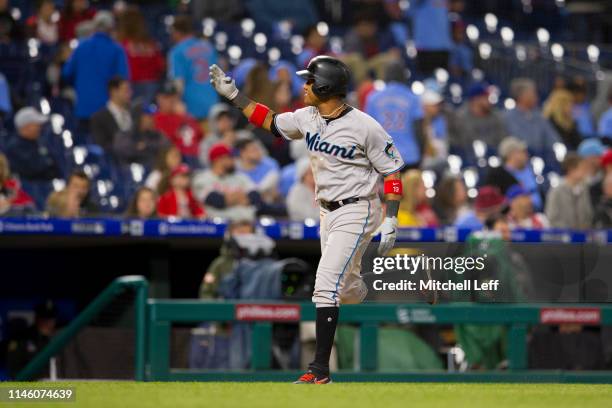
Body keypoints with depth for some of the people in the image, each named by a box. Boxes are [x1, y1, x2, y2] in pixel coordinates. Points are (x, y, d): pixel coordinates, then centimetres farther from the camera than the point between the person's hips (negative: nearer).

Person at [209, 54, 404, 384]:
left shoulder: (364, 126, -18)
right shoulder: (307, 118, 1)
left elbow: (392, 169, -12)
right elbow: (270, 122, 16)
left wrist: (390, 220, -19)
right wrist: (233, 95, 10)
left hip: (356, 211, -8)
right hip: (327, 212, 8)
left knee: (326, 283, -16)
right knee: (347, 289, 15)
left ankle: (320, 369, -15)